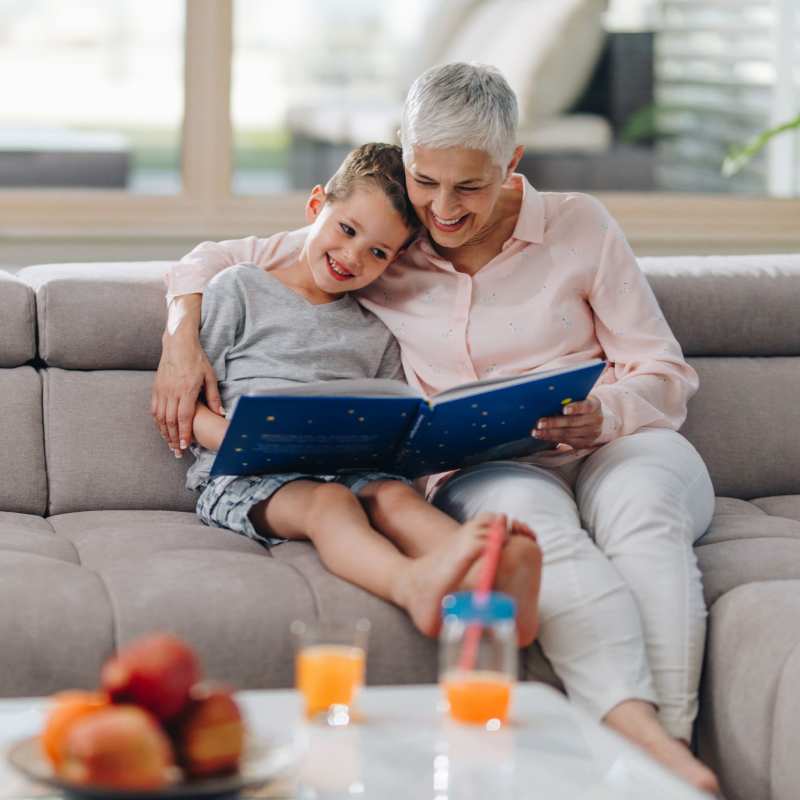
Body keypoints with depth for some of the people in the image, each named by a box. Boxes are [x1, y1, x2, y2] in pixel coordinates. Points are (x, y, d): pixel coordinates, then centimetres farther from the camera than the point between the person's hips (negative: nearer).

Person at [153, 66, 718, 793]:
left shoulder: (578, 227, 7)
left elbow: (668, 377, 7)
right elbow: (215, 259, 19)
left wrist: (603, 415, -15)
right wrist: (182, 341, -1)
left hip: (617, 448, 1)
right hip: (482, 469, -1)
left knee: (638, 510, -38)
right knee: (531, 512, -39)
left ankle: (671, 740, -47)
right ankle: (645, 740, -56)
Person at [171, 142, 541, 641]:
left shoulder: (376, 335, 24)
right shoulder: (241, 291, 11)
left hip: (350, 471, 4)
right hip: (241, 479, -3)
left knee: (395, 494, -30)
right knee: (327, 500, -35)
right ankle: (414, 585, -68)